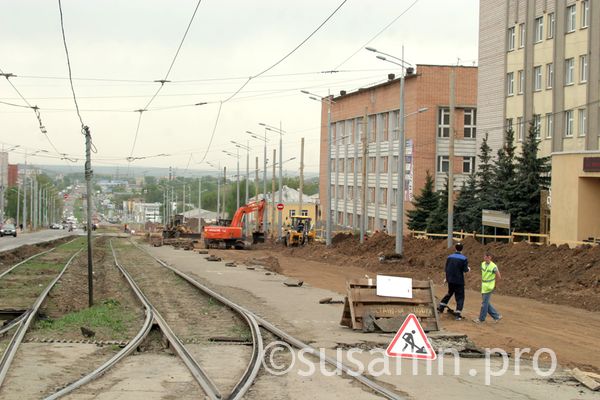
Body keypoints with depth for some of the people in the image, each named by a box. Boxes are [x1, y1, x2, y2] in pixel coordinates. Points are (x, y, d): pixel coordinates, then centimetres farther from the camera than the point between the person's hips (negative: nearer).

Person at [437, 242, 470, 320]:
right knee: (460, 297, 3)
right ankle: (458, 314, -5)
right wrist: (468, 269, 11)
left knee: (450, 293, 27)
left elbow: (446, 268, 7)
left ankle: (441, 307, 25)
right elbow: (465, 270, -13)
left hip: (450, 280, 5)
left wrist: (447, 277, 21)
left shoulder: (449, 257, 3)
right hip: (459, 280, -5)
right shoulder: (464, 259, -11)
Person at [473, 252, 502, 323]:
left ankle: (481, 319, 11)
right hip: (484, 287, 8)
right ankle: (497, 316, 23)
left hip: (489, 287, -8)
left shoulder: (493, 266, -17)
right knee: (486, 303, 12)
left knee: (484, 303, -1)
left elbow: (499, 277, -11)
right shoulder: (483, 264, 4)